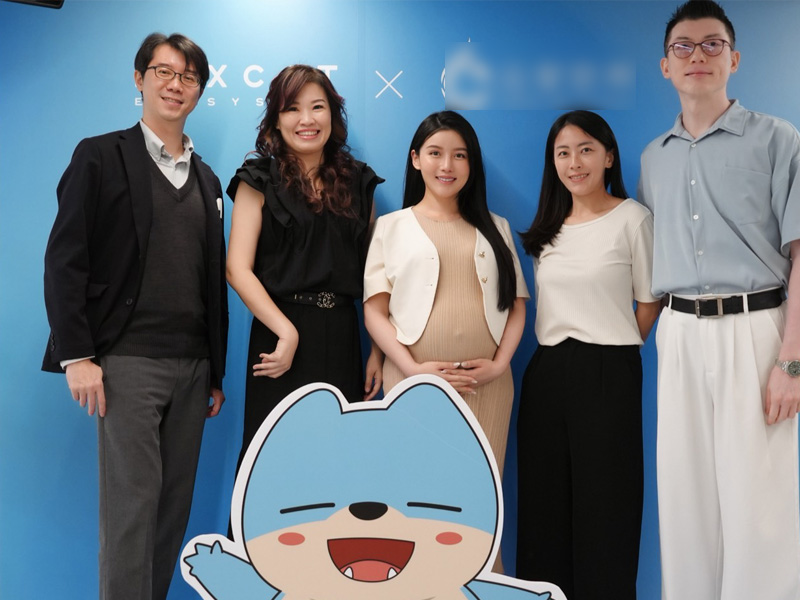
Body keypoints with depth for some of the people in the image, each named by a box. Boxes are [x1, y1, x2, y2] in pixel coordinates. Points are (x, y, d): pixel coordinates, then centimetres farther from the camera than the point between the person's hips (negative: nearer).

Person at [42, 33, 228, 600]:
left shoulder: (206, 179, 17)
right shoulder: (101, 157, 1)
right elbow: (64, 260, -5)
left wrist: (217, 372, 14)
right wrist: (76, 356, -13)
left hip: (192, 365, 5)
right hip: (128, 361, -5)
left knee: (175, 504, 8)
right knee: (132, 501, -5)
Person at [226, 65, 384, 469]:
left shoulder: (358, 182, 12)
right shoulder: (260, 180, 2)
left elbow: (373, 272, 10)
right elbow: (238, 269, -7)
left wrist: (378, 349, 2)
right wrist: (287, 332, -18)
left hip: (342, 339, 3)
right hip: (281, 334, -3)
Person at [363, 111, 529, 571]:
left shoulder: (495, 228, 16)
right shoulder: (392, 227, 8)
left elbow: (516, 304, 12)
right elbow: (375, 310, 1)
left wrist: (499, 364, -4)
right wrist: (412, 369, -12)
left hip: (486, 382, 2)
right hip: (417, 381, -2)